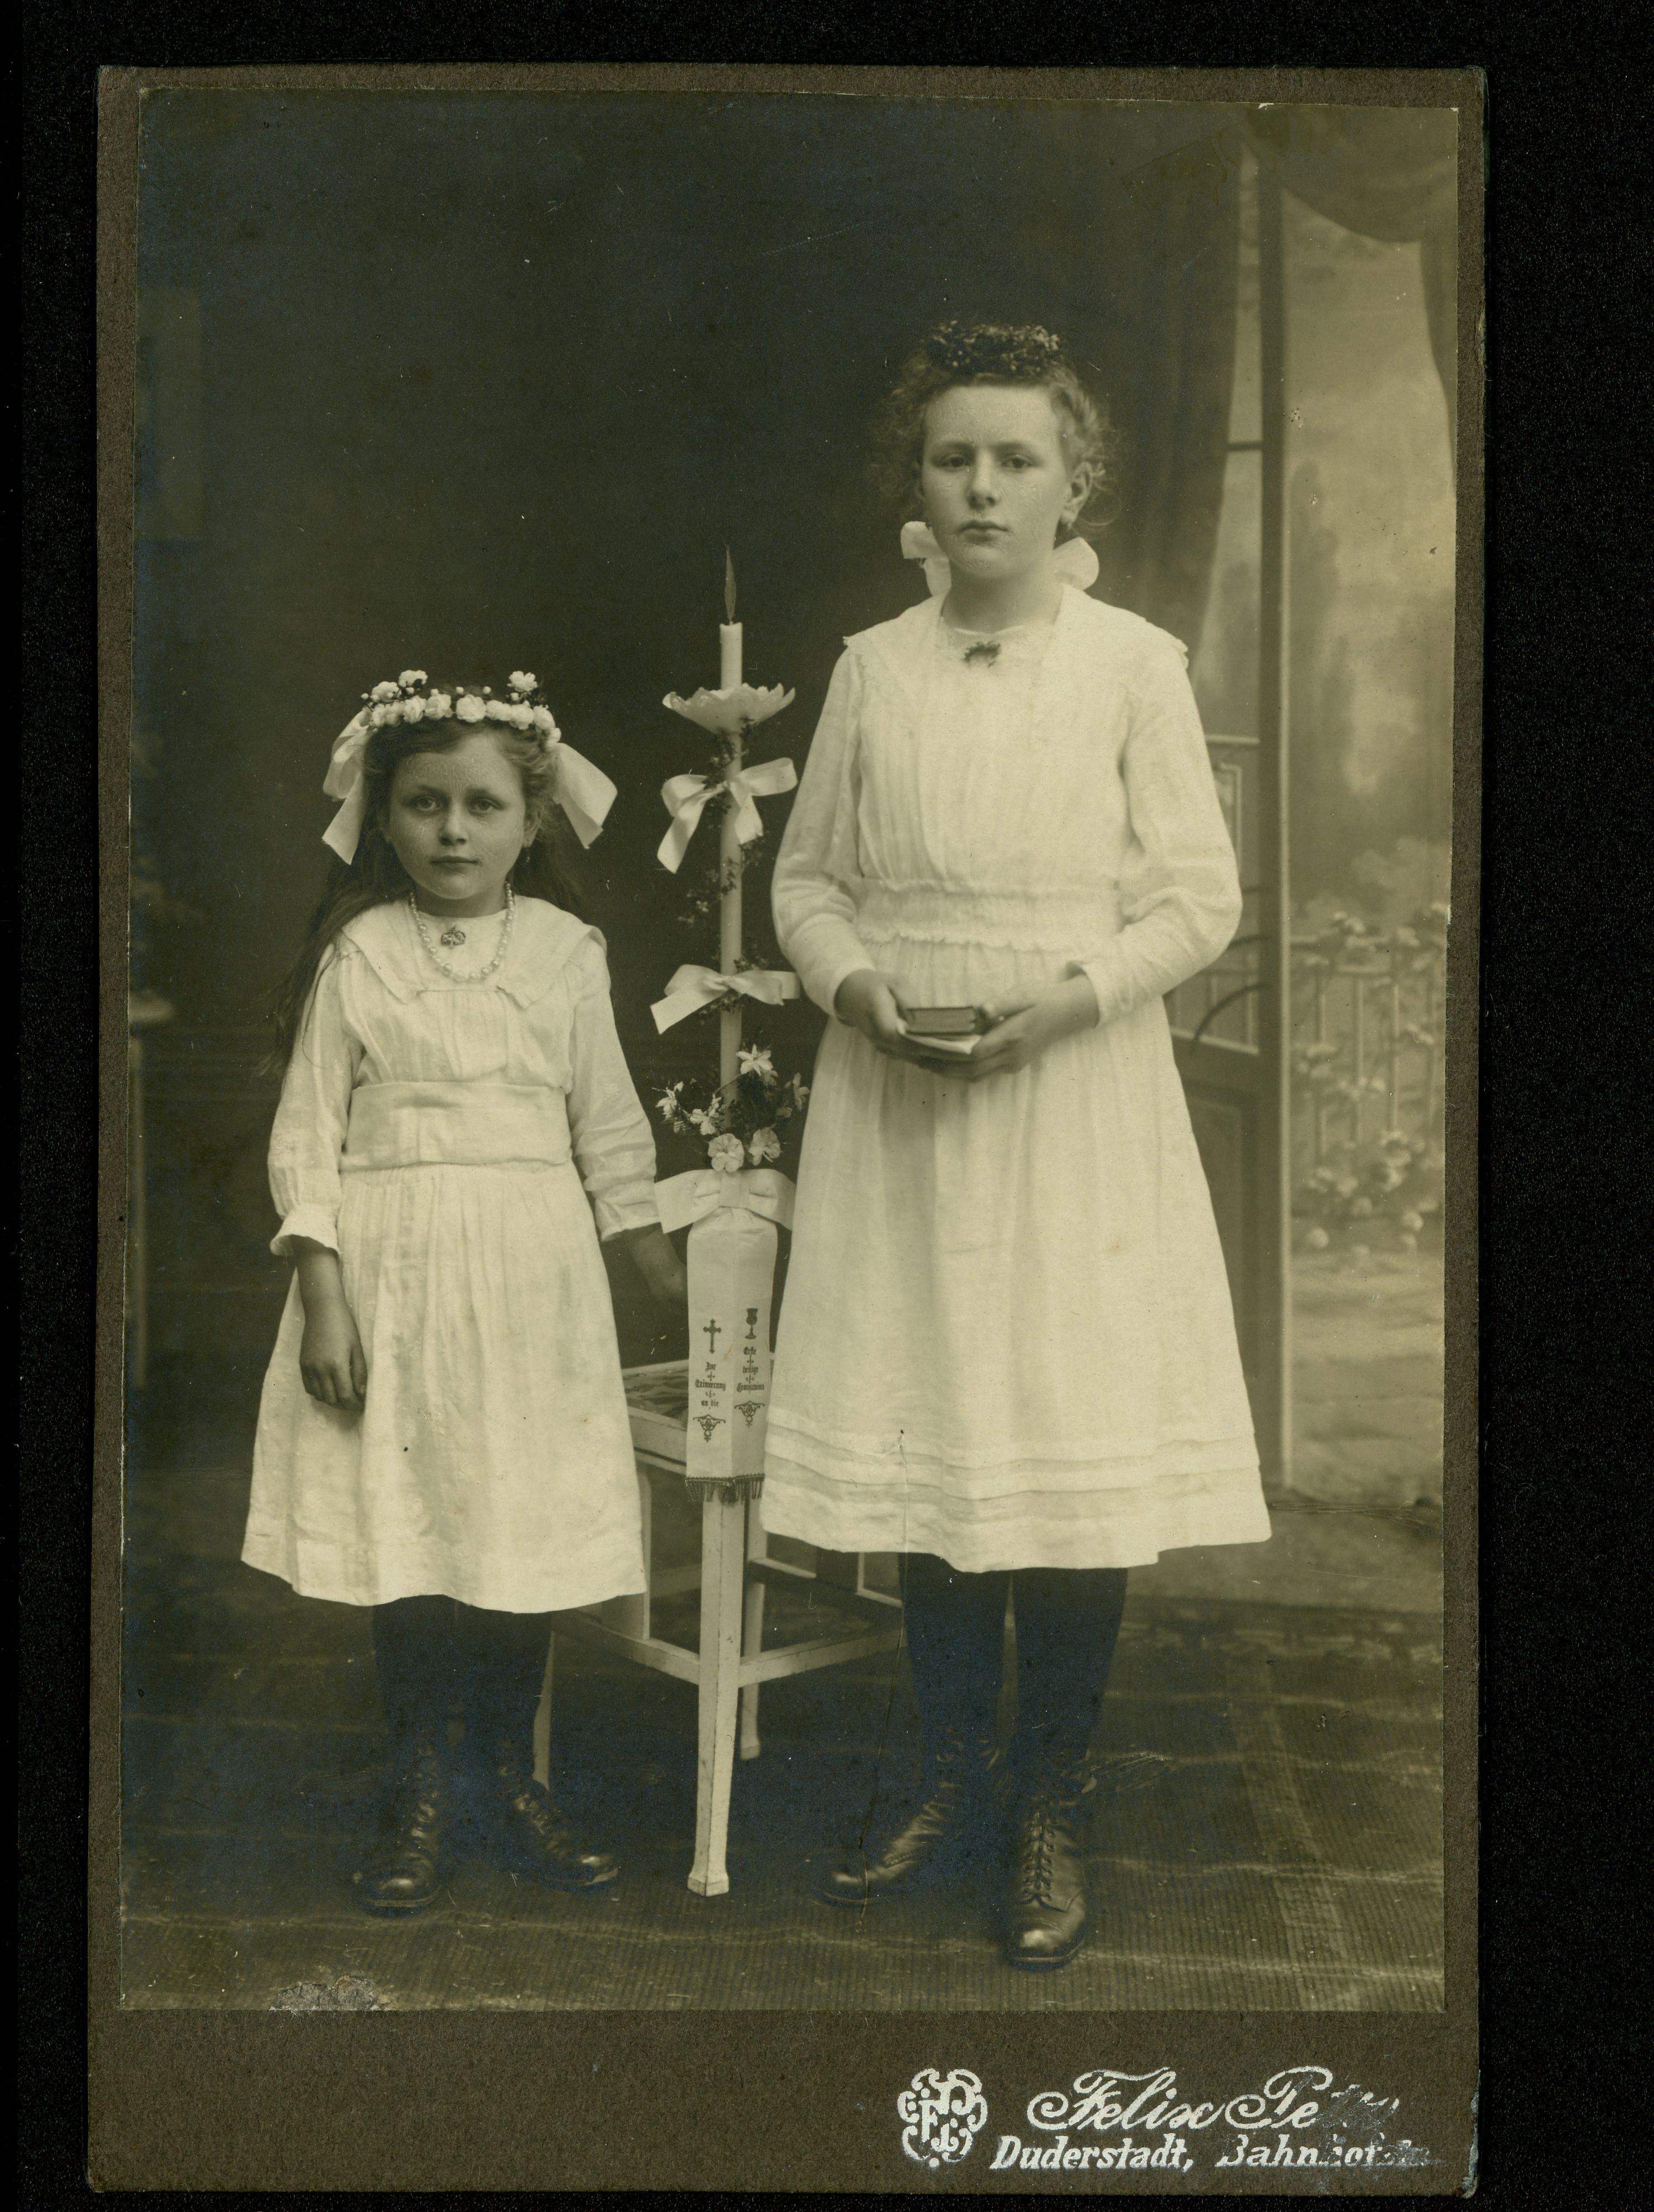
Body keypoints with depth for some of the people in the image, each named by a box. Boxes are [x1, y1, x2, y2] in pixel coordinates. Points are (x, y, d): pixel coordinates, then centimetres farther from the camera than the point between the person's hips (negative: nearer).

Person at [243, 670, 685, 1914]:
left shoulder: (565, 950, 5)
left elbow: (610, 1129, 12)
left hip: (533, 1272, 2)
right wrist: (323, 1294, -9)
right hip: (395, 1265, -1)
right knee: (406, 1534, 1)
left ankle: (508, 1782, 24)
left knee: (527, 1527, 6)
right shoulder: (358, 955, 0)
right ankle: (420, 1800, 17)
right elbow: (308, 1135, -1)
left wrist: (669, 1274, 13)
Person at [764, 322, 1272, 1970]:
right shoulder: (872, 668, 7)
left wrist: (1068, 993, -15)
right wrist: (856, 982, -8)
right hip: (897, 1097, 3)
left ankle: (1051, 1807, 16)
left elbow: (1200, 896, -1)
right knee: (918, 1440, 6)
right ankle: (954, 1783, 24)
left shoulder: (1135, 664, 0)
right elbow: (806, 875, 12)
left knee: (1076, 1451, -2)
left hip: (1076, 1098, -2)